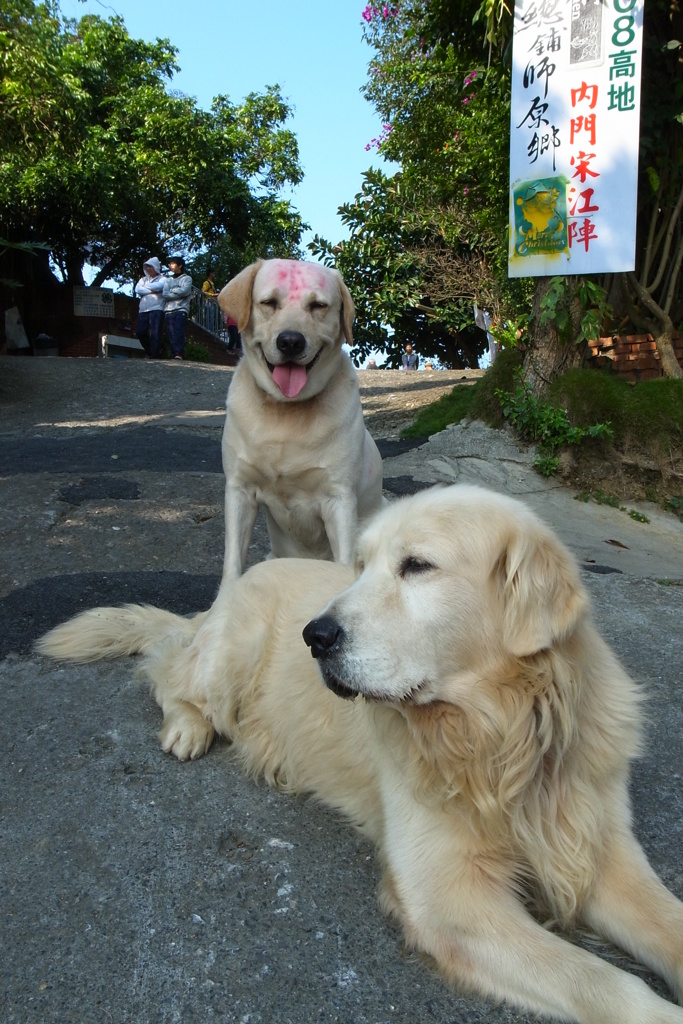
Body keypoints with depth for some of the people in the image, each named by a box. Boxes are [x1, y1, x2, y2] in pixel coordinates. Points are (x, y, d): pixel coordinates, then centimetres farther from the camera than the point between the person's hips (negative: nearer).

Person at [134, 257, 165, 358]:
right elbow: (137, 289, 4)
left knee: (155, 334, -12)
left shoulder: (162, 279, 8)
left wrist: (146, 286, 2)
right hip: (143, 310, 5)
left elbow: (158, 286, -14)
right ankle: (149, 351, 18)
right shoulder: (143, 279, 21)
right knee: (140, 332, 0)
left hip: (156, 310, -5)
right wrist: (152, 290, -6)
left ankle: (155, 355, -12)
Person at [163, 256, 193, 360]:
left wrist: (172, 290, 4)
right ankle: (174, 355, -9)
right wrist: (178, 292, -5)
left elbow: (184, 291, -7)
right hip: (168, 310, 4)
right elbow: (165, 294, 7)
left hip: (181, 309, -4)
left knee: (179, 331, -20)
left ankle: (179, 354, -27)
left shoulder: (187, 278, 12)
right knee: (171, 333, -6)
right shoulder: (168, 280, 23)